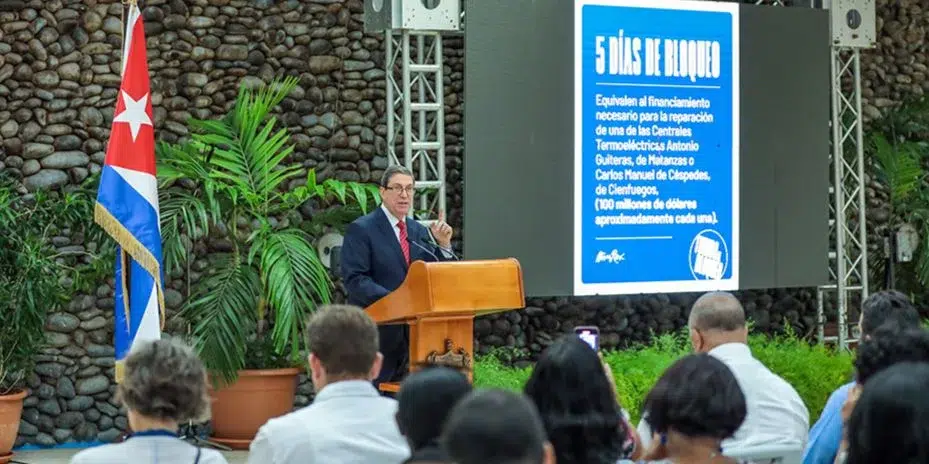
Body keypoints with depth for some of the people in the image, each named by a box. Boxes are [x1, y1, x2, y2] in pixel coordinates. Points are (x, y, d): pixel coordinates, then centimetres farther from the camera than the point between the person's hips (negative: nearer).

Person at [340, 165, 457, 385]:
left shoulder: (419, 232, 16)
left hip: (415, 332, 6)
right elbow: (354, 279, -13)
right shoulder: (361, 230, -3)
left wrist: (443, 245, -3)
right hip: (377, 332, -6)